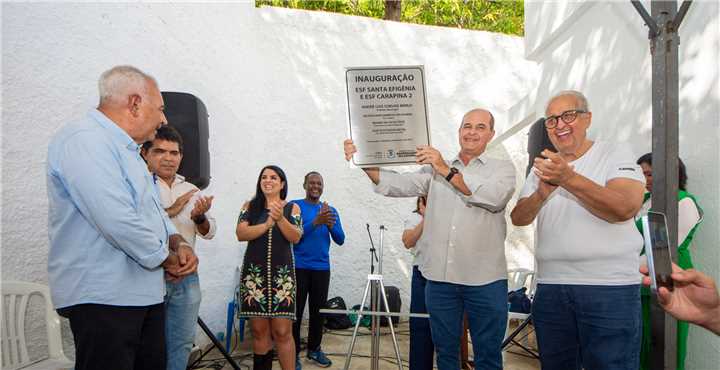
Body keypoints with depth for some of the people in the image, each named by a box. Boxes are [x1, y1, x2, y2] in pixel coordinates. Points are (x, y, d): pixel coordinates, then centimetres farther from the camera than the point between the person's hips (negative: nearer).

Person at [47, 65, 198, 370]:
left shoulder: (126, 150, 17)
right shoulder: (84, 140, -17)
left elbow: (153, 210, 22)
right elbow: (118, 221, -27)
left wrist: (179, 243, 2)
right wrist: (168, 259, -12)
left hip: (145, 293, 10)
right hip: (103, 298, -10)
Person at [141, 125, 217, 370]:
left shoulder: (192, 191, 14)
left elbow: (209, 232, 10)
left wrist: (199, 217, -10)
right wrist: (169, 211, -16)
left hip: (187, 277, 5)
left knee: (181, 343, 13)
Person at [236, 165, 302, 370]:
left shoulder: (292, 208, 7)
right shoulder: (250, 206, 8)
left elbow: (295, 237, -5)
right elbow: (241, 234, -5)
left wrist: (280, 219, -20)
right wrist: (267, 224, -15)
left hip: (282, 274, -1)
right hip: (254, 273, 1)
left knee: (282, 332, -5)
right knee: (259, 331, 4)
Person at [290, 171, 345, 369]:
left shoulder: (330, 210, 8)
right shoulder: (295, 206, -3)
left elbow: (340, 240, 3)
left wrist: (330, 225, -16)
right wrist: (316, 222, -25)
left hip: (322, 268, 4)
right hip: (298, 267, -3)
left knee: (318, 311, 10)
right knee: (296, 311, 1)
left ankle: (314, 349, 25)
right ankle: (294, 353, 13)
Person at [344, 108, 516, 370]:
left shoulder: (502, 168, 6)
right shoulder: (435, 169, 14)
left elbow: (495, 197, -15)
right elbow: (398, 184, 0)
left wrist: (447, 171, -19)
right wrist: (365, 163, -15)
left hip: (486, 280, -2)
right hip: (439, 277, 3)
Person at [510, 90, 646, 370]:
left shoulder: (616, 154, 0)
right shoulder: (543, 166, 13)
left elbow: (625, 209, -17)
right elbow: (518, 218, 3)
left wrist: (569, 179, -26)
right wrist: (542, 193, -17)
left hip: (610, 287, -4)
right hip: (550, 286, 4)